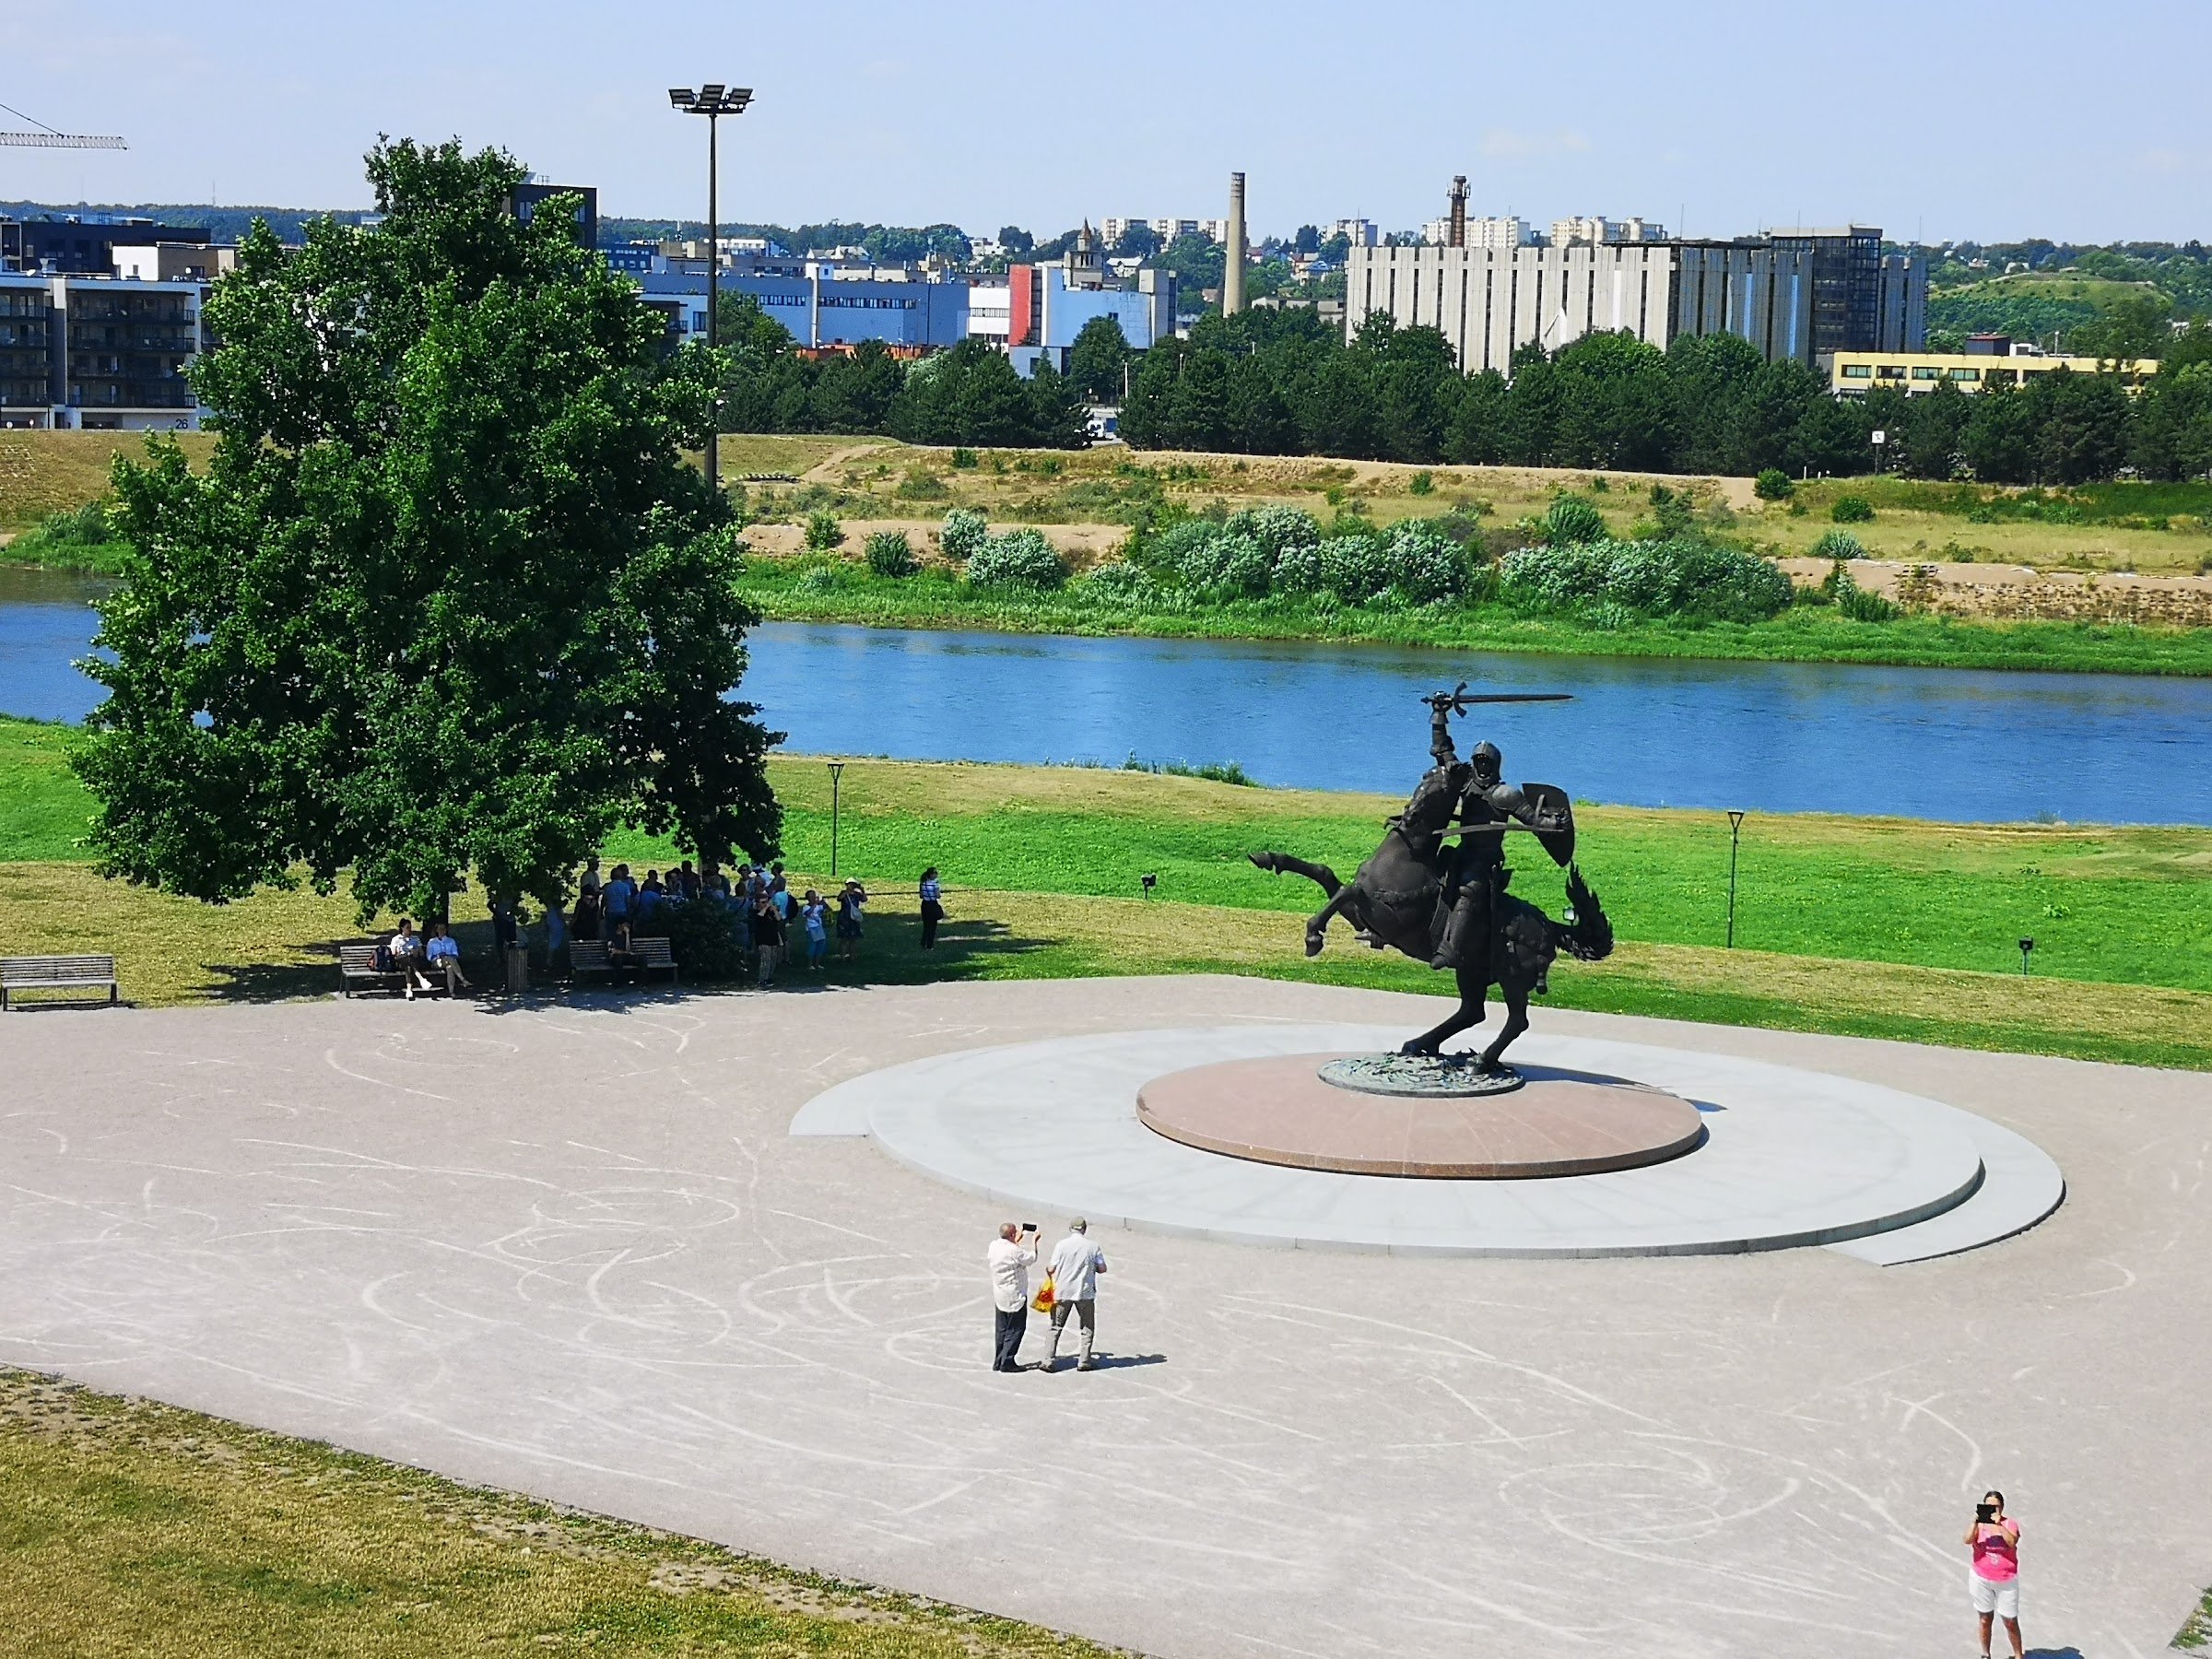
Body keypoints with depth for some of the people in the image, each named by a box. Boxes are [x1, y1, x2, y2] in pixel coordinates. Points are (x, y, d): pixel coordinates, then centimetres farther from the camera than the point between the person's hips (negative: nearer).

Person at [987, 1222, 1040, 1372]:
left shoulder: (994, 1246, 1)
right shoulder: (1014, 1251, -22)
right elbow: (1032, 1258, -9)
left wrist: (1017, 1240, 26)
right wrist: (1034, 1241, 4)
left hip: (999, 1296, 8)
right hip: (1015, 1296, -8)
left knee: (1001, 1329, 14)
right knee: (1015, 1329, 1)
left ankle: (998, 1362, 17)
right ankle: (1007, 1362, -2)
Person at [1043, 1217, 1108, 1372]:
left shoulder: (1061, 1245, -7)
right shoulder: (1092, 1246, -5)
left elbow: (1052, 1269, -5)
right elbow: (1102, 1268, -1)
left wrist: (1047, 1270, 19)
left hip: (1063, 1291, 0)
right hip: (1085, 1292, 0)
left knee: (1056, 1327, 9)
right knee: (1087, 1328, 13)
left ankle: (1048, 1361, 4)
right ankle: (1085, 1362, 11)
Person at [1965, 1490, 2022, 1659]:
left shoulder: (2010, 1523, -6)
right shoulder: (1980, 1524, -4)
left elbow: (2012, 1542, -23)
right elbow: (1968, 1540, -20)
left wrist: (1999, 1525, -32)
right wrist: (1975, 1523, -32)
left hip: (2006, 1581, -1)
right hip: (1982, 1579, 1)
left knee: (2011, 1622, 3)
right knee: (1985, 1619, 11)